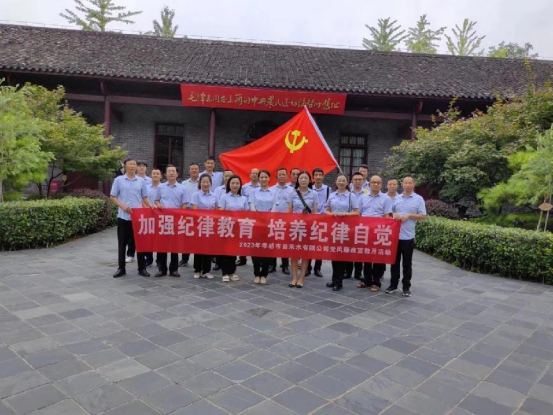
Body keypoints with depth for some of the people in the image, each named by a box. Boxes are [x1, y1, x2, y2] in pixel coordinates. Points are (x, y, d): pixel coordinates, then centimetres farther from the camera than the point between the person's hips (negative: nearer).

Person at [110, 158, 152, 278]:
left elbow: (145, 197, 11)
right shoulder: (118, 180, 2)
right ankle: (121, 268, 15)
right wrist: (123, 206, -13)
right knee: (122, 243, 6)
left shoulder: (141, 181, 8)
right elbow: (113, 197, 1)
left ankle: (142, 268, 12)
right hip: (123, 216, -1)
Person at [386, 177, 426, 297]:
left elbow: (423, 216, -4)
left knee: (407, 263, 5)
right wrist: (393, 215, -7)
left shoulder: (419, 199, -1)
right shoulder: (396, 198, 10)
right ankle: (393, 284, 20)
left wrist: (409, 215, -15)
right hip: (395, 234, 3)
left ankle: (406, 287, 15)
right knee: (395, 261, 10)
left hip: (408, 236, -3)